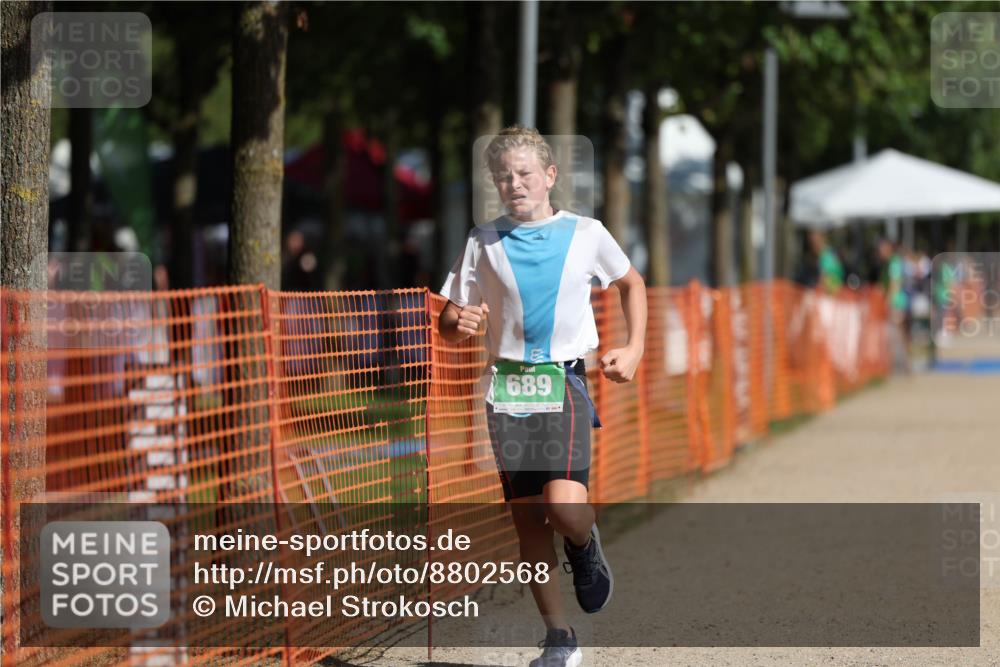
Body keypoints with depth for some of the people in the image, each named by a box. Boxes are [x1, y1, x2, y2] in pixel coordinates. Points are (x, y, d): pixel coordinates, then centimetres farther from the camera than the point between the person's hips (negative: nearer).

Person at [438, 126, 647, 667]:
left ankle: (585, 547, 16)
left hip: (563, 383, -2)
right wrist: (458, 323, -16)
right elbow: (449, 328, 8)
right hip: (506, 389, 2)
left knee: (563, 505, -20)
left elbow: (631, 284, 21)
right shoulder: (484, 241, 6)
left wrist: (634, 349, 9)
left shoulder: (586, 234, 3)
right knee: (526, 517, 1)